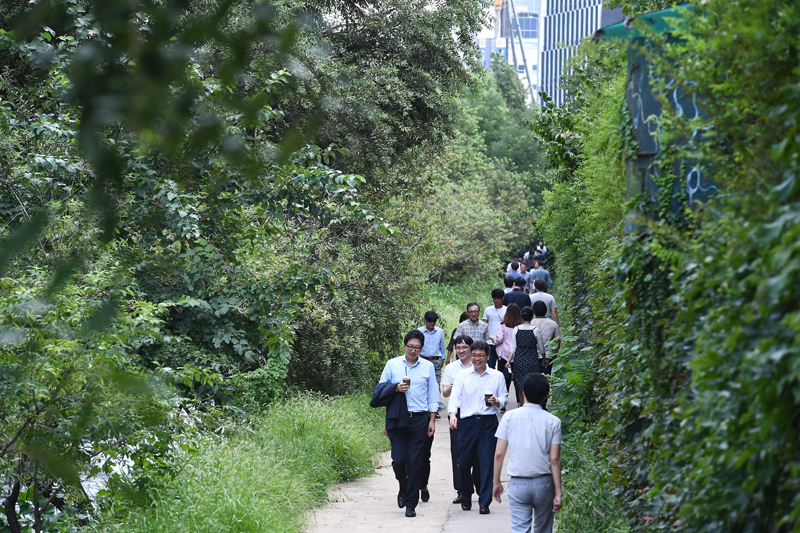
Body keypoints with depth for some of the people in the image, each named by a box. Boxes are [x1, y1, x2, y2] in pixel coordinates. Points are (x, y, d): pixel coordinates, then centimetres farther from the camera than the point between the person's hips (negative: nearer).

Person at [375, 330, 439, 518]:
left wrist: (432, 420, 6)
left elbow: (432, 395, 10)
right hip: (397, 419, 0)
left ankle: (411, 504, 5)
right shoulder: (392, 364, 6)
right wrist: (395, 388, -10)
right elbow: (381, 389, 9)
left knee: (415, 462, -1)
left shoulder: (428, 367, 8)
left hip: (419, 419, 0)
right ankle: (403, 489, 25)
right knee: (398, 460, -5)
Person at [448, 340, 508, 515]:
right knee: (463, 462, 3)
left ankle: (484, 502, 0)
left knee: (487, 462, -6)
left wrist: (496, 401, -11)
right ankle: (466, 494, 29)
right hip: (467, 422, 1)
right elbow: (455, 396, -1)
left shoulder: (497, 376, 9)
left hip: (488, 423, 0)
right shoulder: (462, 375, 8)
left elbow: (504, 397, 12)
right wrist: (452, 414, -19)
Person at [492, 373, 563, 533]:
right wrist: (558, 492, -1)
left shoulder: (510, 417, -4)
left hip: (518, 484, -1)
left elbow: (499, 453, -3)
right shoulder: (553, 421, -4)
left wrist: (496, 482, 8)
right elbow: (554, 460, -6)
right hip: (544, 483, 1)